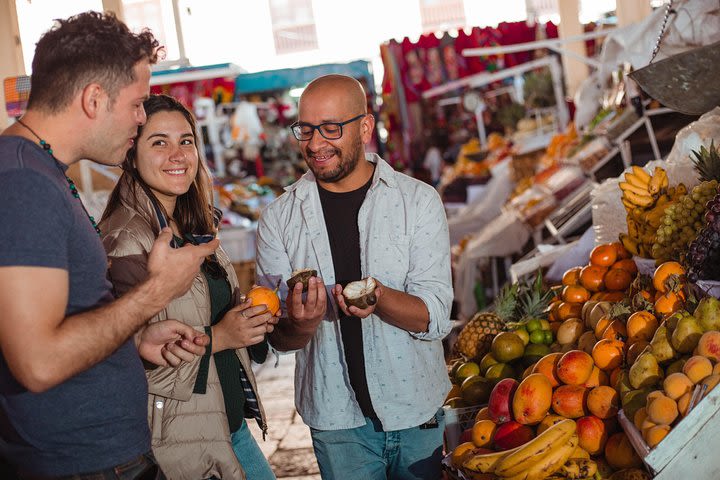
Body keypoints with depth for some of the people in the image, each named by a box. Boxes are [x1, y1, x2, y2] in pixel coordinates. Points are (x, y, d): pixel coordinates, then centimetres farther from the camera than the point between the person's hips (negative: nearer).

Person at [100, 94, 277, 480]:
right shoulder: (125, 240, -19)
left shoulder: (194, 230, 9)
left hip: (231, 419, 8)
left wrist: (252, 319, 1)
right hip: (180, 441, -8)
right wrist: (217, 337, -21)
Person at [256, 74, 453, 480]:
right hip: (336, 420, 0)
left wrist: (379, 297, -31)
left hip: (417, 411, 0)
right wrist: (301, 325, -28)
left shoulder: (418, 200, -6)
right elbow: (279, 338, -5)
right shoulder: (279, 218, -3)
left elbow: (436, 316, -12)